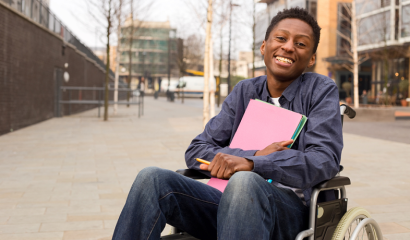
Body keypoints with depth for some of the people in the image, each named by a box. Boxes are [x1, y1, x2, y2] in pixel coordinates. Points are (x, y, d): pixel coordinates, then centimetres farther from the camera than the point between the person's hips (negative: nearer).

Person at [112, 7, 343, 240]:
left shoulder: (321, 90, 6)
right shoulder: (244, 91, 16)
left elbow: (325, 161, -11)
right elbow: (195, 152, 9)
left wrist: (251, 164, -24)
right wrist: (255, 155, -9)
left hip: (288, 210, -3)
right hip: (233, 202, 4)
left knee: (244, 181, -38)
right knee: (152, 178, -21)